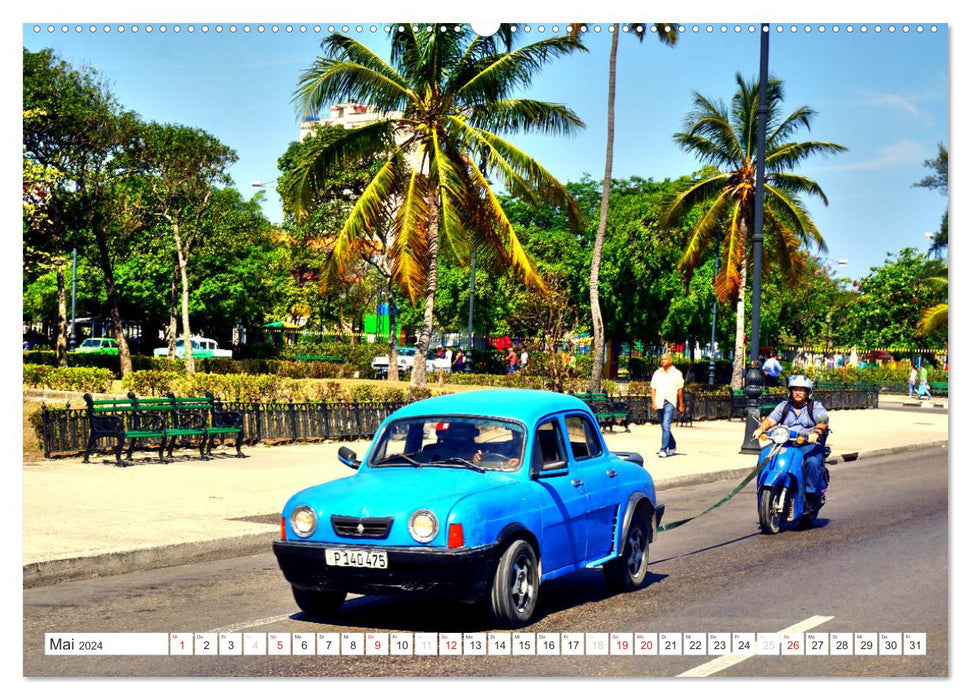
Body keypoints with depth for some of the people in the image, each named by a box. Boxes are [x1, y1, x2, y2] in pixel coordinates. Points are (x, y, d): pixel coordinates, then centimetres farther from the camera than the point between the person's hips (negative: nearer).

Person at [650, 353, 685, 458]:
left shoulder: (677, 373, 5)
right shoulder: (657, 373, 11)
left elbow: (680, 390, 6)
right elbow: (653, 388, 9)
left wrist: (681, 405, 6)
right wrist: (653, 402, -2)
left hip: (670, 402, -4)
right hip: (659, 402, 4)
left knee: (666, 426, -16)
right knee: (664, 426, 13)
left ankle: (663, 450, -17)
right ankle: (672, 446, 32)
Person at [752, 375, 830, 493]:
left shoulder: (816, 406, 10)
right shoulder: (784, 406, 20)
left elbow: (823, 422, -8)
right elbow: (770, 419, 7)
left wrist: (816, 433, -32)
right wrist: (761, 428, -16)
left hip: (809, 445, -3)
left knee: (812, 462, -34)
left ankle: (810, 491, -28)